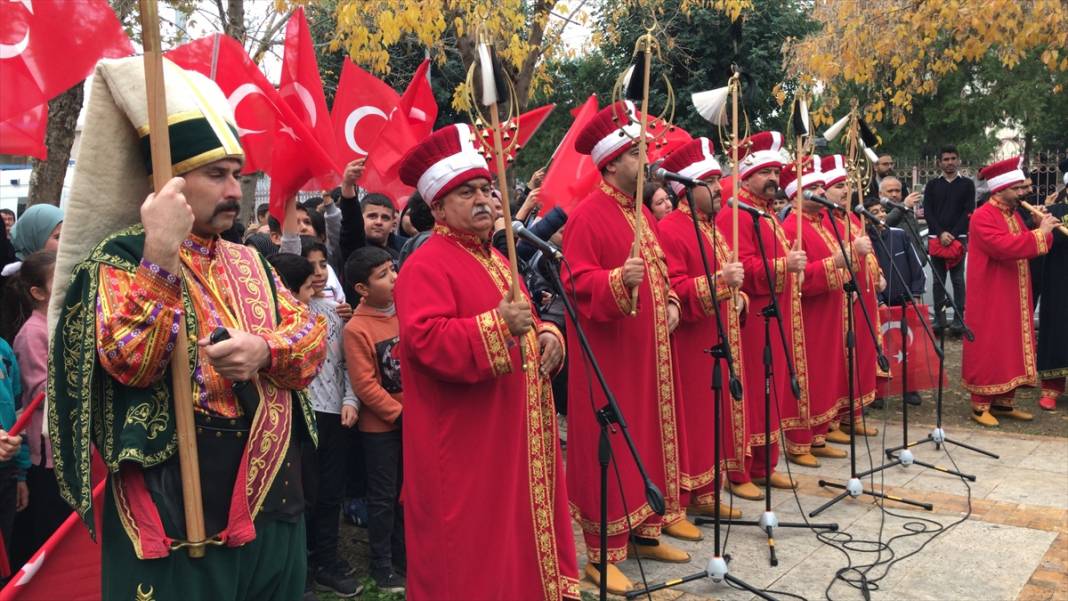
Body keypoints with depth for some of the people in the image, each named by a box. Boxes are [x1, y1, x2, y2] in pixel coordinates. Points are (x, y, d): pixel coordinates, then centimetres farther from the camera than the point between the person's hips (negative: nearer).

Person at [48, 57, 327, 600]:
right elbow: (131, 363, -20)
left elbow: (312, 333, 3)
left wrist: (266, 348, -17)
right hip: (178, 513, -6)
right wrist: (161, 254, -25)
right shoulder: (119, 258, -6)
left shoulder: (249, 262, 12)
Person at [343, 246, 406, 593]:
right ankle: (382, 566, 22)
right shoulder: (356, 328, -17)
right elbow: (365, 385, -18)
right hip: (380, 426, -5)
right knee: (383, 497, 7)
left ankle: (404, 558, 32)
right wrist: (400, 413, -15)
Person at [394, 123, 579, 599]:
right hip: (465, 447, -9)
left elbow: (523, 326, 25)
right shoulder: (426, 266, -13)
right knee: (472, 549, 0)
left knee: (519, 533, 18)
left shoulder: (497, 261, 16)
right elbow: (425, 339, -27)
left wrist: (546, 336, 2)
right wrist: (496, 326, -34)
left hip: (515, 436, 9)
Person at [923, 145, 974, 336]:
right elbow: (927, 211, 3)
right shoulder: (932, 185, 10)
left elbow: (968, 212, -1)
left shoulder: (967, 184, 6)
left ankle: (959, 319, -1)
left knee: (958, 279, -3)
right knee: (938, 279, 3)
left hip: (959, 238, -2)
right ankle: (939, 318, 7)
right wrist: (941, 233, -11)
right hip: (936, 238, 2)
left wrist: (953, 234, -12)